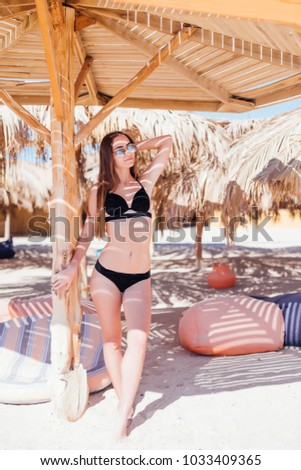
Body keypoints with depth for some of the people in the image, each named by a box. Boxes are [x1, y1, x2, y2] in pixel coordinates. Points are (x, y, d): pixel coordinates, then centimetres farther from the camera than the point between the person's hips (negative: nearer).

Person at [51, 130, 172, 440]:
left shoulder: (146, 182, 7)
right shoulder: (99, 191, 5)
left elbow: (166, 142, 19)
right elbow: (87, 233, 9)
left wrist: (136, 147, 18)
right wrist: (72, 268, 3)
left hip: (140, 278, 1)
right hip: (106, 274, 0)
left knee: (138, 339, -12)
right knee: (111, 340, 8)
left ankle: (121, 419, -4)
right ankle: (124, 401, 26)